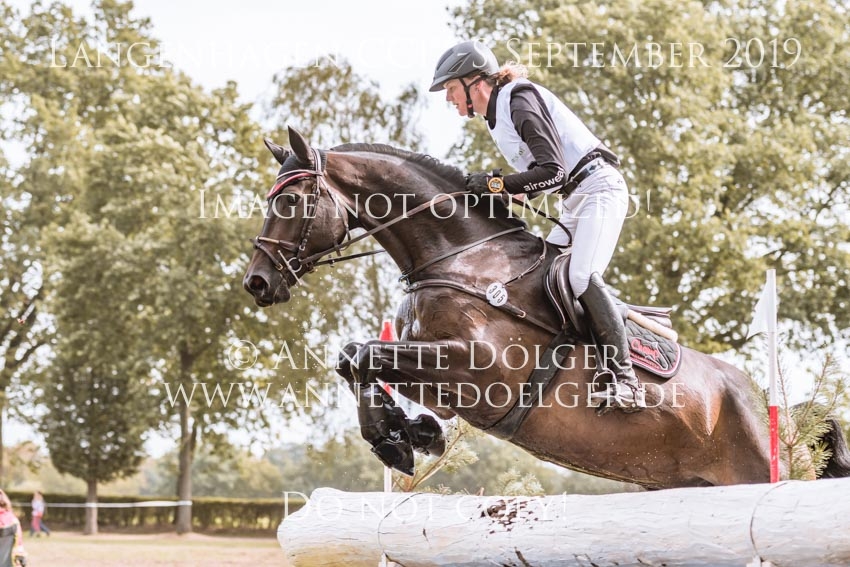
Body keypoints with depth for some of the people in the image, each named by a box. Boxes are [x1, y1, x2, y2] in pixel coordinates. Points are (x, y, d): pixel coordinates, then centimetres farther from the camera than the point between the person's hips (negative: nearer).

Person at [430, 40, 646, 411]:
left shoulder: (520, 103, -15)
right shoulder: (496, 117, 13)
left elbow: (554, 171, -23)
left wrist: (497, 184, -23)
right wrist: (511, 196, 2)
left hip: (598, 189, -11)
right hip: (574, 202, 11)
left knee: (582, 277, -26)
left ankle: (624, 379, -30)